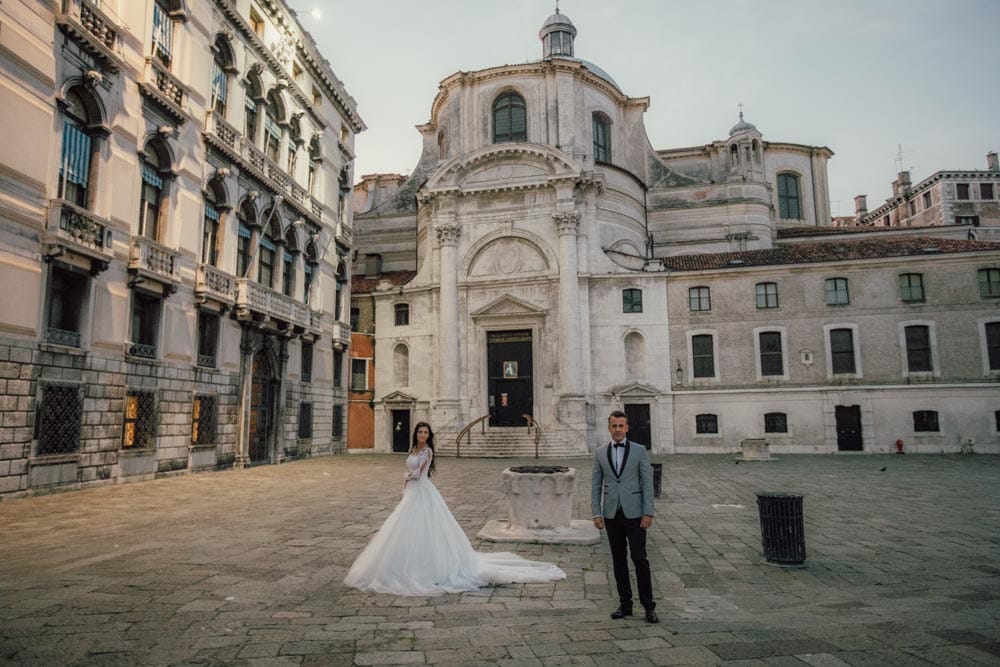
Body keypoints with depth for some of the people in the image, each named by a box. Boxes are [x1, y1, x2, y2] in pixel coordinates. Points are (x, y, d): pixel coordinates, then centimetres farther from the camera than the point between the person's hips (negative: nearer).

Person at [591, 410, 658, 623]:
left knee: (639, 559, -4)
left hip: (634, 513, -2)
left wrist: (648, 513, -9)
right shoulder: (600, 453, 6)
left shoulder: (639, 450, -1)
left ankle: (648, 606, 8)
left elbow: (647, 482, -3)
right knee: (618, 560, 9)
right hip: (611, 514, 3)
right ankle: (625, 604, 19)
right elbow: (596, 484, 6)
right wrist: (596, 513, 0)